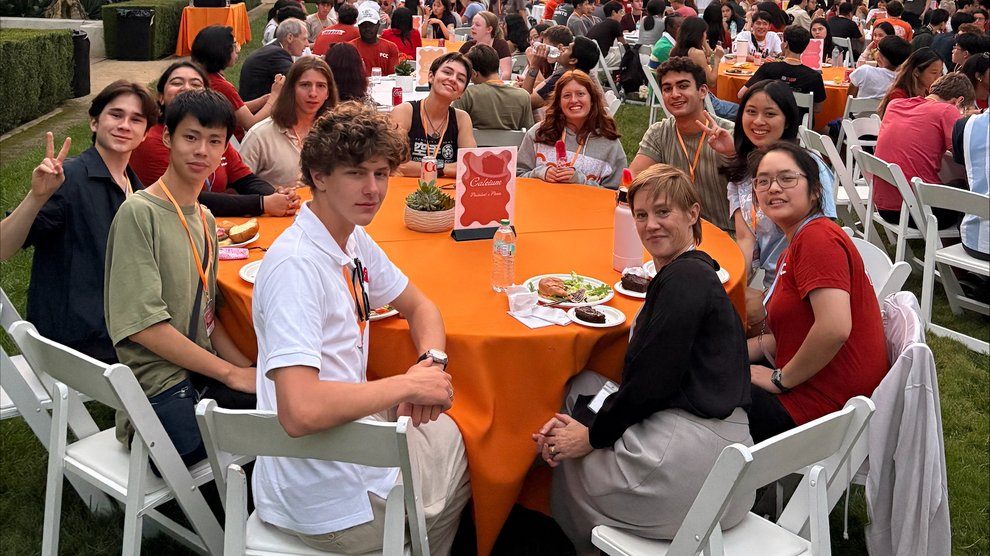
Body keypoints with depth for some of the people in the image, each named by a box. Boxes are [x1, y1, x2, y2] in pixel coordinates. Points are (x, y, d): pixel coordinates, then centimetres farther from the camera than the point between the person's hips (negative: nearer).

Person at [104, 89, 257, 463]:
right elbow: (141, 323, -15)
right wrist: (231, 373, -12)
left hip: (204, 373, 8)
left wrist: (248, 368, 2)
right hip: (160, 389, -8)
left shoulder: (205, 219, 14)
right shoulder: (139, 213, -9)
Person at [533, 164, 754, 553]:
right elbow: (646, 379, 13)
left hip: (689, 455, -9)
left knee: (569, 450, 15)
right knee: (582, 386, 23)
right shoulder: (690, 273, 17)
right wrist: (583, 420, 2)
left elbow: (653, 383, -18)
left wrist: (592, 435, -5)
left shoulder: (685, 279, -14)